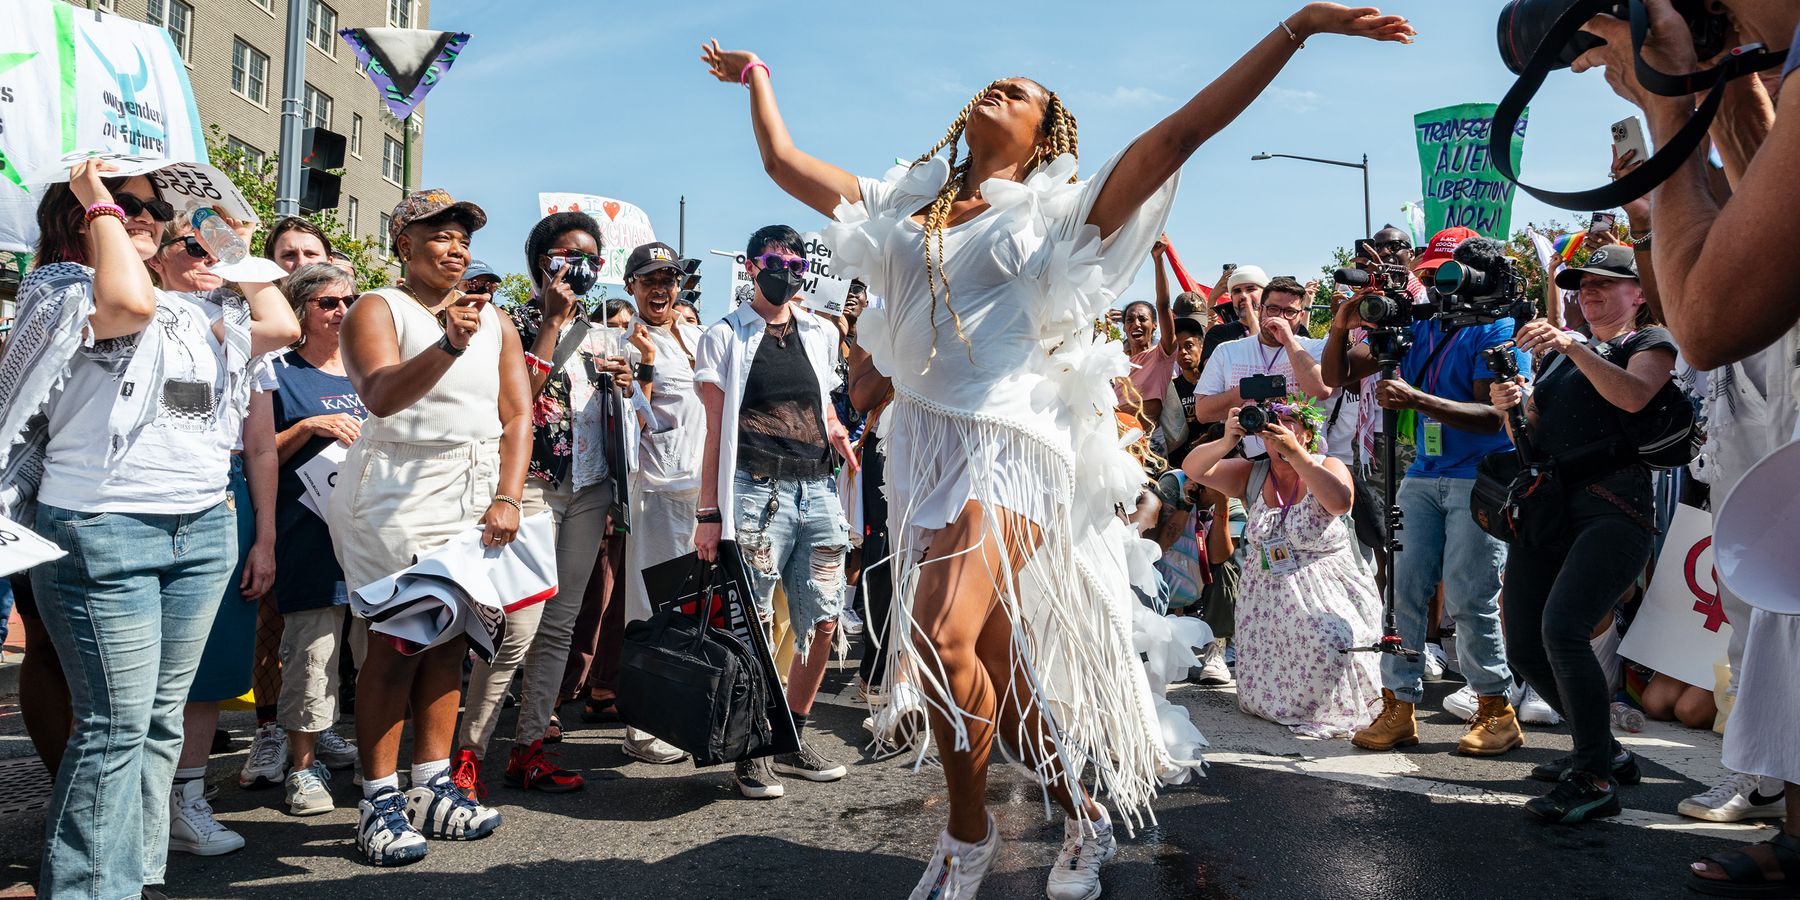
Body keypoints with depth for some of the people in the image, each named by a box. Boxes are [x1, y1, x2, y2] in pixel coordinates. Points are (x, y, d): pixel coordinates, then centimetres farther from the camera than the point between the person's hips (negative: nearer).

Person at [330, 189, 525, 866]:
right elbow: (381, 396, -19)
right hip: (399, 495, -4)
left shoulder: (494, 320, 12)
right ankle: (378, 803, 0)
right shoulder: (378, 309, -1)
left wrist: (507, 498, -6)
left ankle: (431, 789, 12)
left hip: (476, 496, 5)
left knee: (450, 637, 4)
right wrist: (448, 346, -35)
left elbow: (518, 415, 7)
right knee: (398, 640, -7)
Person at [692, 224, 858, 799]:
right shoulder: (725, 337, 5)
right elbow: (715, 429, 1)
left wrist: (836, 433, 10)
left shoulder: (823, 334, 18)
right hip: (756, 492, -5)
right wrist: (708, 512, -5)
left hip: (817, 490, 5)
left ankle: (793, 739, 21)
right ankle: (752, 753, 8)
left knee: (822, 621, 5)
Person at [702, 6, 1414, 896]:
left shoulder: (1055, 211, 5)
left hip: (1006, 447, -5)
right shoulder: (901, 205, 17)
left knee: (944, 638, -26)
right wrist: (757, 78, 37)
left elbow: (1177, 133, -2)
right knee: (994, 669, 8)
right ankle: (1084, 823, 27)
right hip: (919, 451, 5)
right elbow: (784, 161, 25)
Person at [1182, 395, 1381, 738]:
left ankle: (1336, 714, -4)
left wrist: (1295, 454, -33)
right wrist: (1226, 442, -25)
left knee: (1330, 642, -32)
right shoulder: (1252, 475, 6)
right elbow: (1192, 468, -6)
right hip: (1266, 593, 3)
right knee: (1265, 691, -5)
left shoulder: (1328, 467, -3)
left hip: (1325, 592, -3)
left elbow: (1340, 501, -27)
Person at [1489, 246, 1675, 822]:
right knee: (1524, 650, 2)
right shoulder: (1556, 354, 25)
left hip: (1612, 504, -7)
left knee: (1562, 628, -25)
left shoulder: (1650, 342, 9)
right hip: (1545, 509, 7)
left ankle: (1595, 781, -14)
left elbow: (1634, 396, -14)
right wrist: (1509, 406, 0)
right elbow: (1527, 438, 21)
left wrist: (1572, 345, -20)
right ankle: (1603, 750, 22)